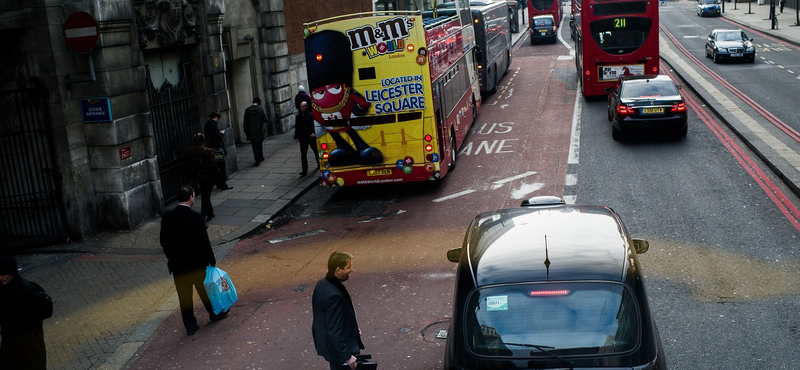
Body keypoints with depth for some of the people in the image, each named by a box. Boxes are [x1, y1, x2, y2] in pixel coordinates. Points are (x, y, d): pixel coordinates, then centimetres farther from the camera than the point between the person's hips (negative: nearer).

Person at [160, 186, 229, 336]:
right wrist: (212, 260, -4)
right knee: (204, 289, 18)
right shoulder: (196, 217, -19)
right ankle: (215, 312, 37)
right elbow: (204, 241, -16)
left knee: (184, 295, 11)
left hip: (176, 264, 3)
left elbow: (163, 241, 3)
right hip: (196, 262, -3)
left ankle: (190, 325, 18)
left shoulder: (167, 216, -5)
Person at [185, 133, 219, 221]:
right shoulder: (208, 152, -16)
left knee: (205, 197, 19)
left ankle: (210, 214, 29)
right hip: (207, 178, -5)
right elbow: (213, 166, -14)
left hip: (197, 178, 5)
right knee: (206, 197, 2)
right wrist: (215, 176, -2)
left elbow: (188, 167, 8)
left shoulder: (188, 152, 0)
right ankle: (202, 217, -4)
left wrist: (192, 177, 18)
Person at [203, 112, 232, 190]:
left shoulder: (207, 124, 12)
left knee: (216, 167, 15)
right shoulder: (212, 125, -18)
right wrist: (222, 133, -5)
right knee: (223, 166, -5)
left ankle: (219, 184, 20)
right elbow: (217, 137, -22)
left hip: (212, 148, 10)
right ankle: (223, 185, -5)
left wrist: (220, 133, 10)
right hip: (217, 148, -10)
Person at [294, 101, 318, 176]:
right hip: (302, 139, 3)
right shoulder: (298, 116, 5)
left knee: (316, 151, 17)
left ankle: (319, 164, 39)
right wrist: (296, 137, 9)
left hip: (311, 137, -3)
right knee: (303, 155, -2)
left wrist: (314, 133, -24)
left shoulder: (311, 115, -9)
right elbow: (296, 127, 11)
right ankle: (304, 170, 0)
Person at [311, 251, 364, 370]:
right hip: (338, 348, -9)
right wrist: (347, 356, -22)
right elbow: (335, 331, -29)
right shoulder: (333, 295, -33)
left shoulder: (322, 284, -2)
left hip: (328, 344, 9)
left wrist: (352, 328, 18)